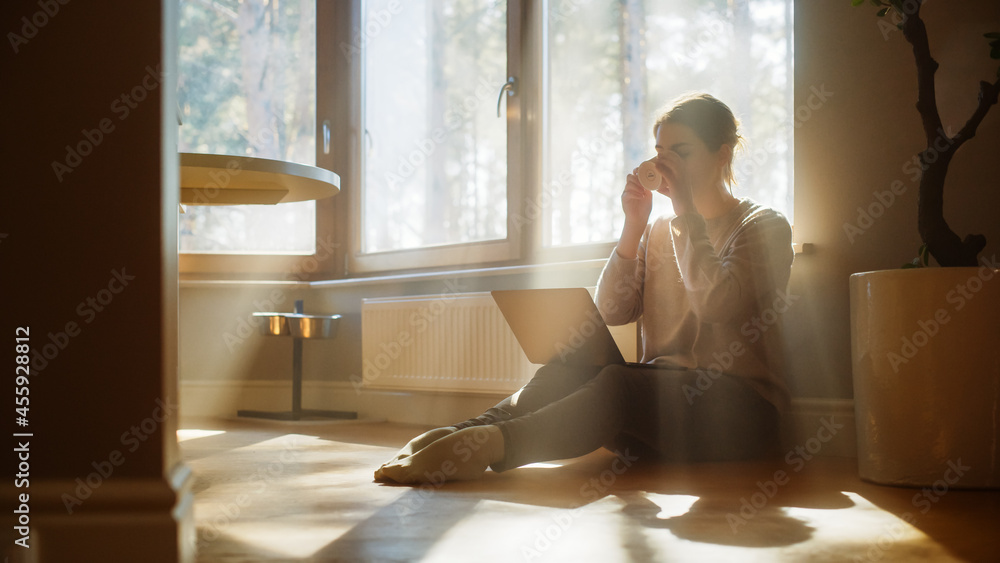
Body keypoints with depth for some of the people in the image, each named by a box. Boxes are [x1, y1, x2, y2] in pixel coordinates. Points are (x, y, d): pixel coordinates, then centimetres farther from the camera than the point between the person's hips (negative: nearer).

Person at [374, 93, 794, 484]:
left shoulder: (764, 227, 3)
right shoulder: (658, 232, 20)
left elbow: (715, 304, -17)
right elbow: (611, 311, 6)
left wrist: (687, 210, -12)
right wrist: (633, 226, -3)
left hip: (737, 408, -5)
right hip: (661, 403, 5)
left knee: (618, 384, -35)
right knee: (569, 372, -26)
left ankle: (490, 444, -53)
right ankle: (458, 434, -44)